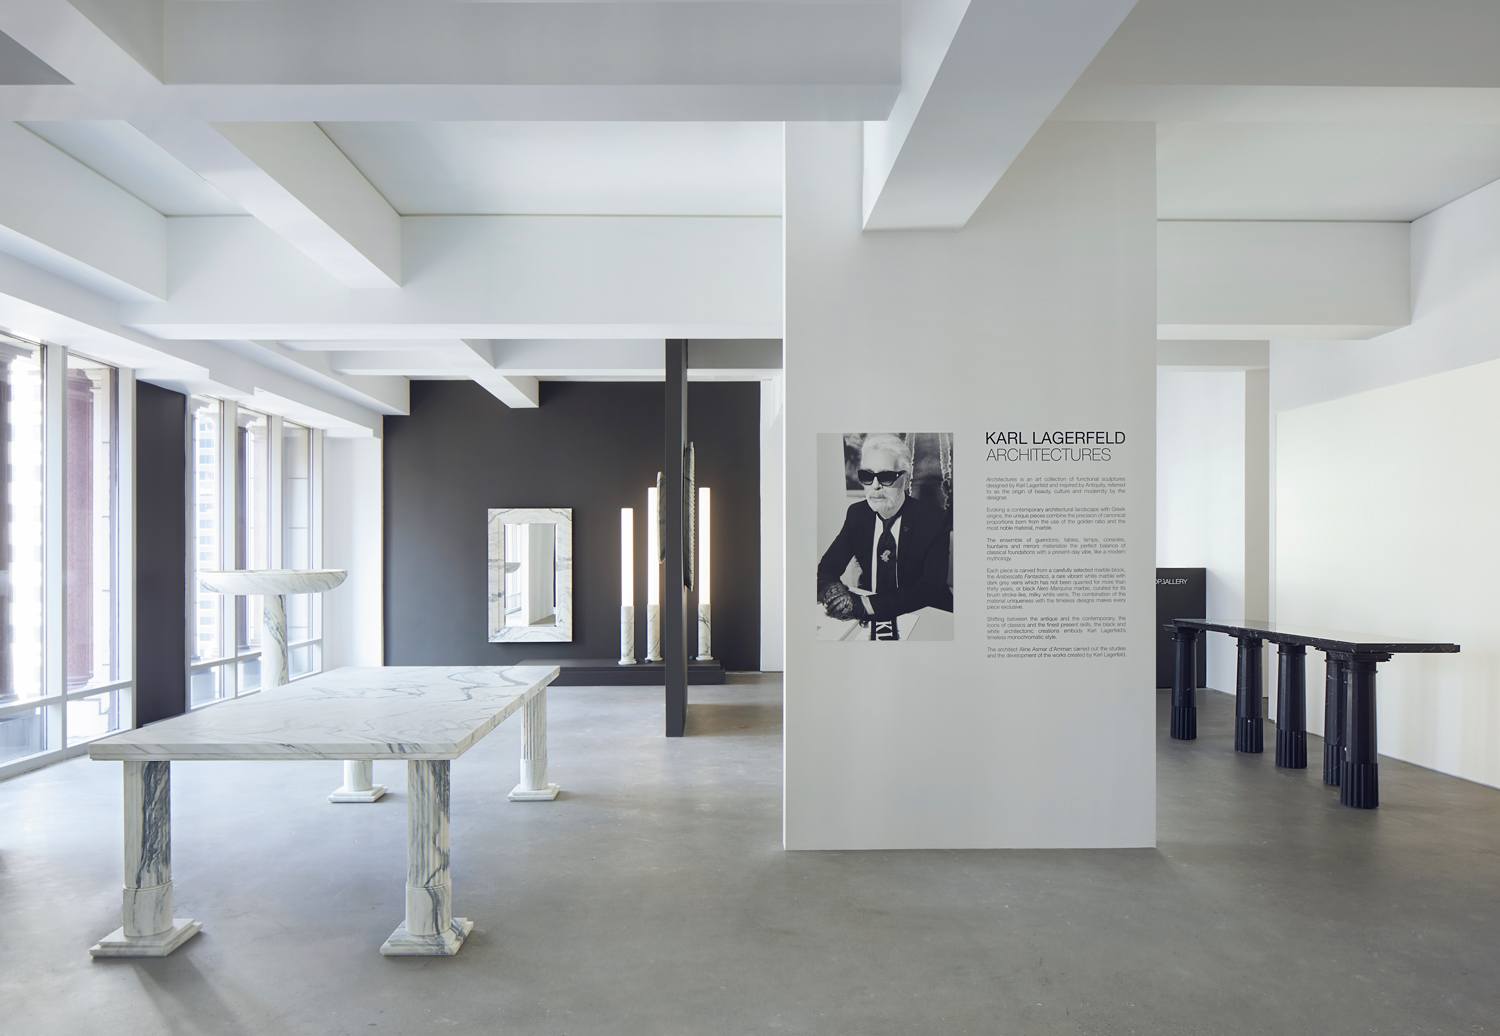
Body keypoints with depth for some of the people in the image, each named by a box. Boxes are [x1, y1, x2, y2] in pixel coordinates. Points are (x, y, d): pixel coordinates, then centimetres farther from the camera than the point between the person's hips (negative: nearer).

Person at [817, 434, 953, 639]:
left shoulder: (934, 519, -12)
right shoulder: (857, 513, 2)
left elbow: (931, 588, -22)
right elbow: (827, 568, 4)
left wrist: (866, 604, -33)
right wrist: (832, 588, -23)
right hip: (868, 621, 3)